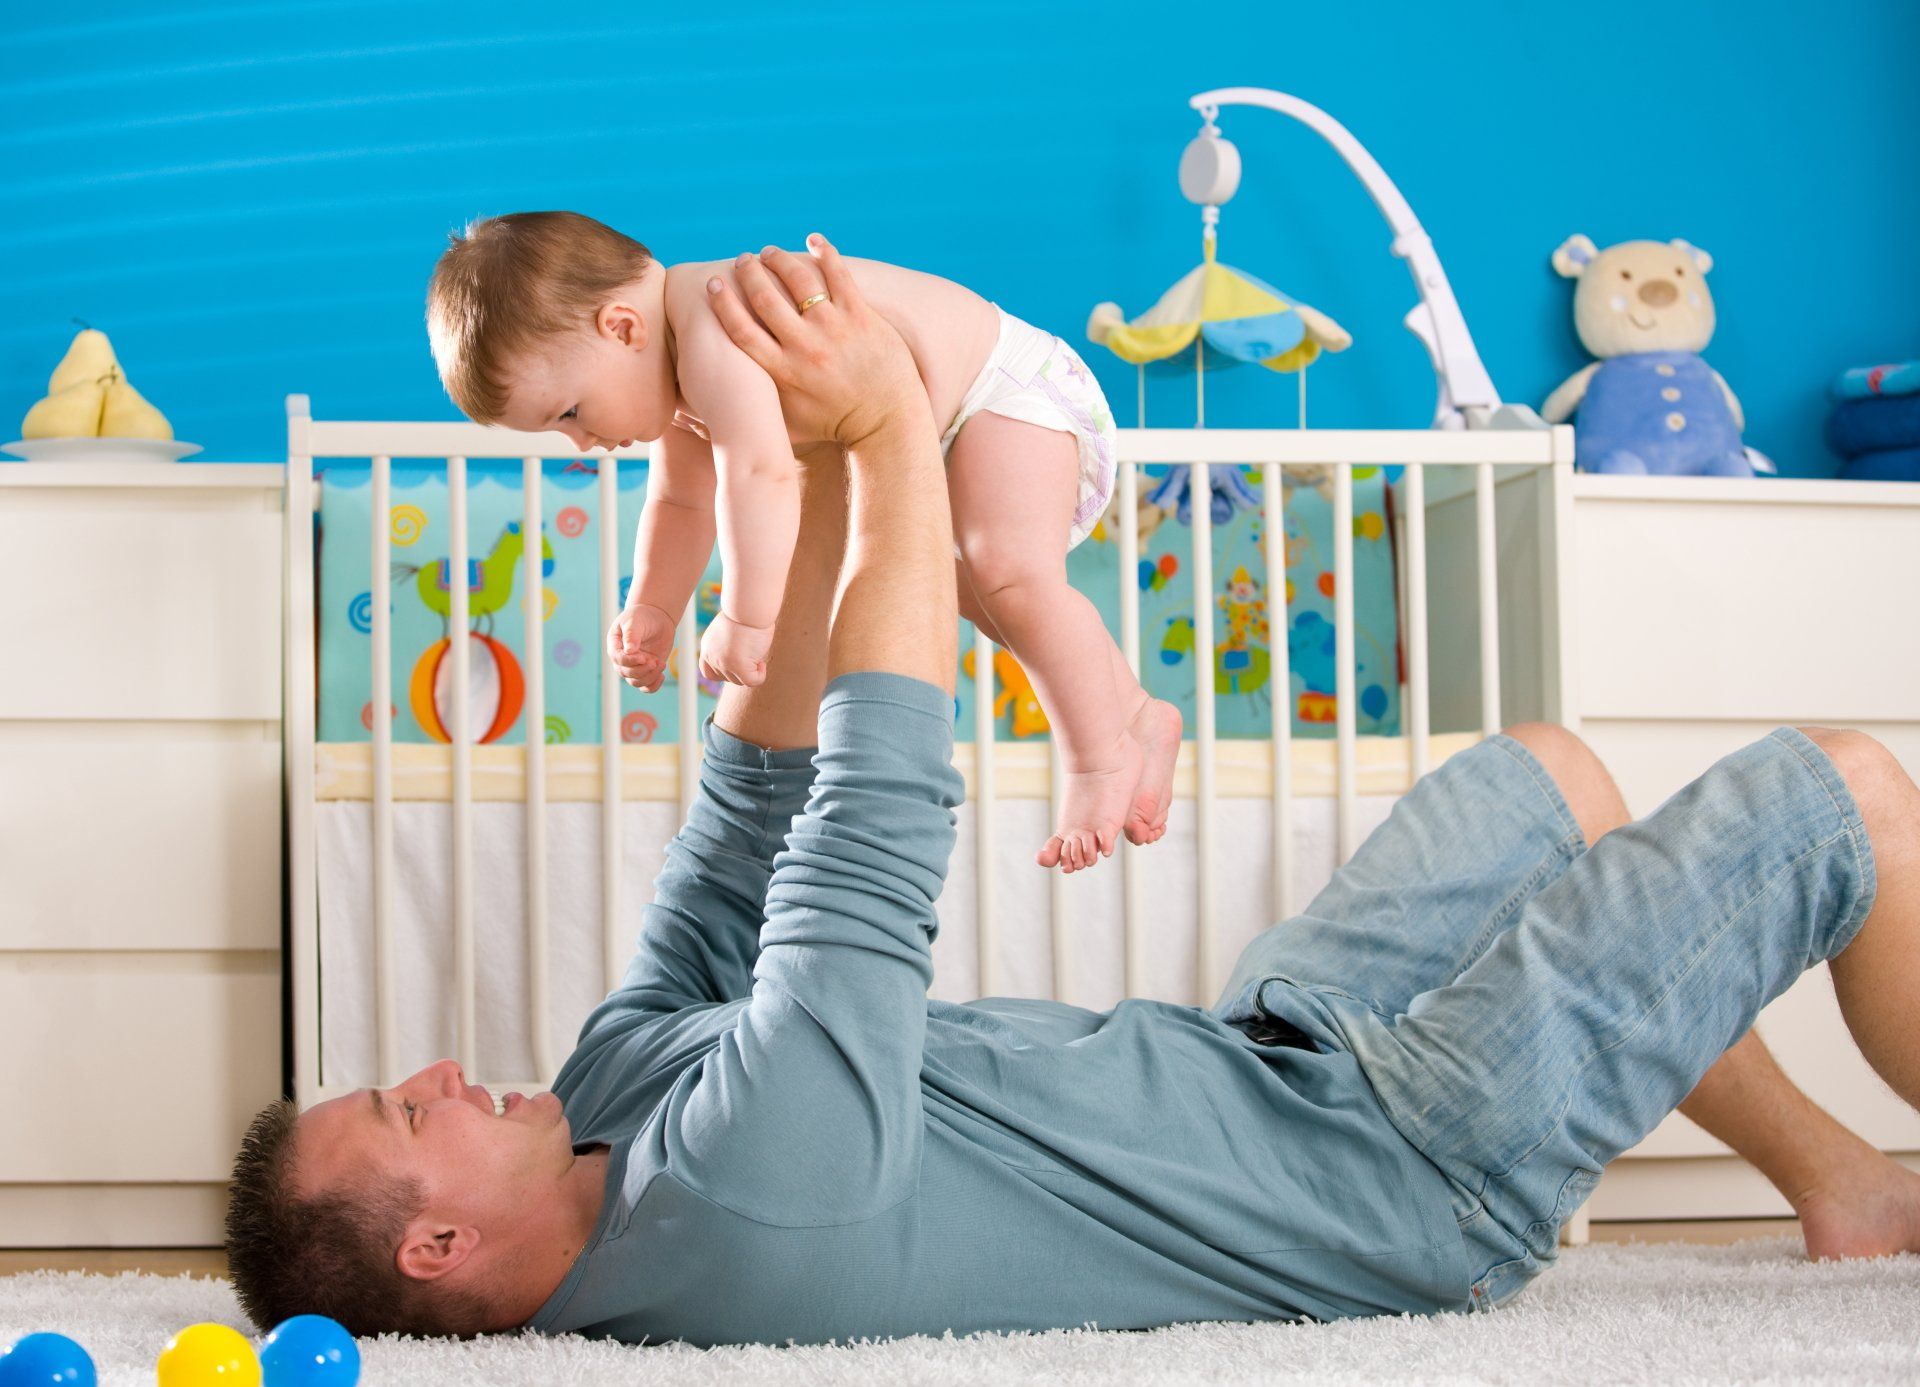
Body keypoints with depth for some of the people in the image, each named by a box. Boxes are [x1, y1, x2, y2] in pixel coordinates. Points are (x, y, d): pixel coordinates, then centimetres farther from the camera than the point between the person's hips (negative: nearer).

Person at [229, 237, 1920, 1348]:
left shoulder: (615, 1089, -7)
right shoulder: (738, 1169, -36)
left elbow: (749, 826, 0)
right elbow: (879, 807, -30)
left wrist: (833, 478, -5)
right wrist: (891, 425, -21)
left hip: (1258, 1061, 9)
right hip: (1420, 1169, -9)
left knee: (1546, 772, 25)